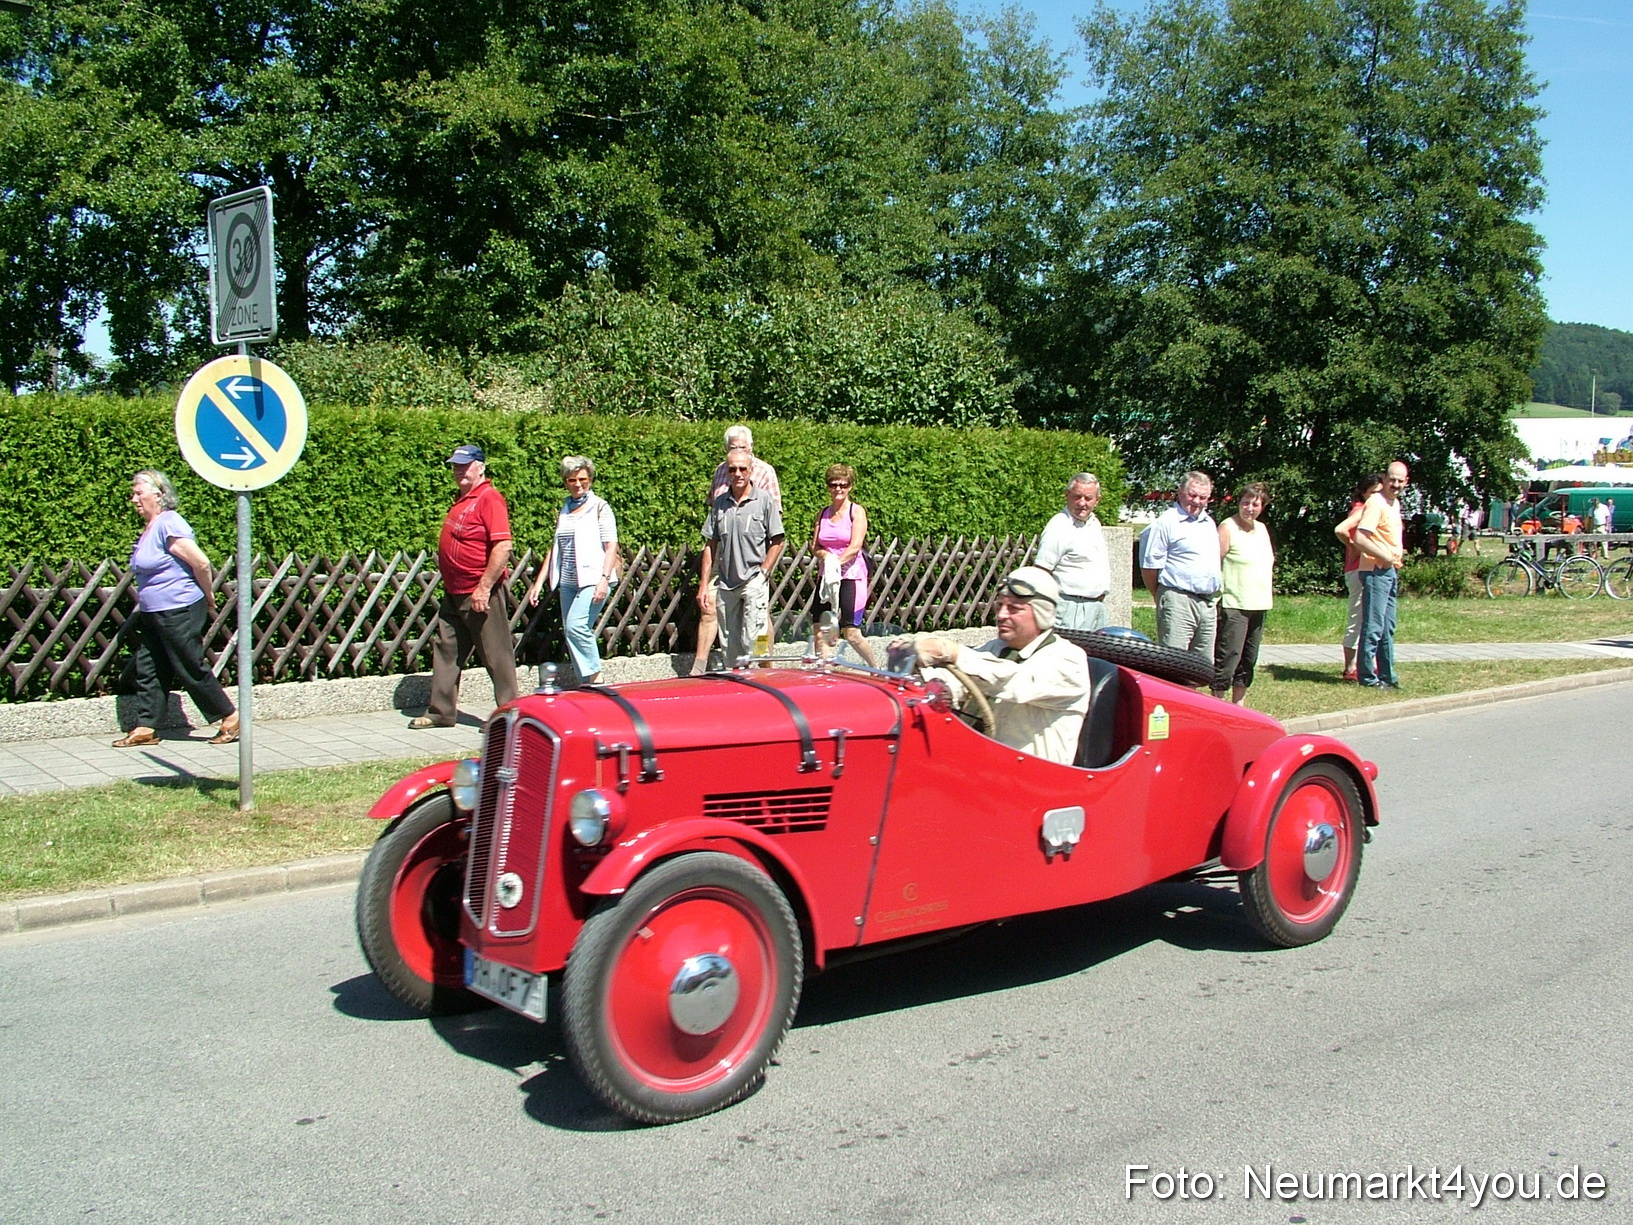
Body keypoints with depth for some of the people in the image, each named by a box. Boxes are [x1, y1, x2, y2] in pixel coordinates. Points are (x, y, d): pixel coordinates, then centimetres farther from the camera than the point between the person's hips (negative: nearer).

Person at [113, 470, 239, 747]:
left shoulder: (169, 525, -17)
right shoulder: (149, 529, 13)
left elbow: (201, 563, -21)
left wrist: (208, 597, -9)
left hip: (179, 612, -10)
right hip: (154, 614, 10)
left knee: (191, 669, -1)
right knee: (146, 670, 9)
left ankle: (230, 717, 10)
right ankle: (145, 728, 14)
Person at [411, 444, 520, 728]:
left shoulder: (490, 499, -14)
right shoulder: (462, 499, 16)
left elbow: (503, 547, -23)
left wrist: (484, 588, -24)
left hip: (480, 594, -10)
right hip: (454, 593, 10)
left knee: (496, 655, -1)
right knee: (445, 650, 12)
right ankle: (441, 711, 20)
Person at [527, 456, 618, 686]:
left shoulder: (600, 507, 1)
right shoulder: (564, 510, 16)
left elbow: (611, 546, -6)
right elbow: (555, 548, 20)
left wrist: (604, 578, -19)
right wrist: (539, 582, 16)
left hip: (592, 580, -6)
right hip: (568, 582, 6)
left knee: (576, 626, -23)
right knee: (572, 633, 4)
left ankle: (595, 678, -12)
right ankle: (586, 685, 10)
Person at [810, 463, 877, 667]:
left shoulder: (856, 512, -2)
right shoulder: (823, 514, 12)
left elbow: (855, 547, -12)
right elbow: (814, 547, 8)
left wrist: (836, 563, -24)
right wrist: (825, 556, -14)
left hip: (851, 576, -5)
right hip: (827, 578, 5)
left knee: (851, 633, -5)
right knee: (821, 633, -3)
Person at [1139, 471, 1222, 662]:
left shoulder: (1209, 524, 17)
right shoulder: (1166, 522, -8)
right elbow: (1149, 566, -9)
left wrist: (1215, 598, 20)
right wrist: (1160, 598, 0)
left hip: (1208, 603, 8)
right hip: (1179, 602, -8)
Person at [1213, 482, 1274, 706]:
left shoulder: (1262, 529, 16)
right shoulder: (1227, 528, -8)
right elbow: (1214, 564, -13)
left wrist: (1264, 596, 17)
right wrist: (1219, 596, -18)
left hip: (1258, 605, 8)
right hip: (1233, 606, -8)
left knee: (1248, 661, 13)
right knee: (1227, 658, -10)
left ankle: (1238, 706, 22)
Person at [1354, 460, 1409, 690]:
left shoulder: (1395, 503, 15)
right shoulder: (1376, 503, -14)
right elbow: (1360, 538, -24)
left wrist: (1398, 553, 13)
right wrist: (1386, 556, -20)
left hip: (1391, 572, 10)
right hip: (1376, 571, -10)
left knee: (1387, 627, 15)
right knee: (1373, 627, -6)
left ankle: (1386, 675, 22)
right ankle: (1367, 676, 1)